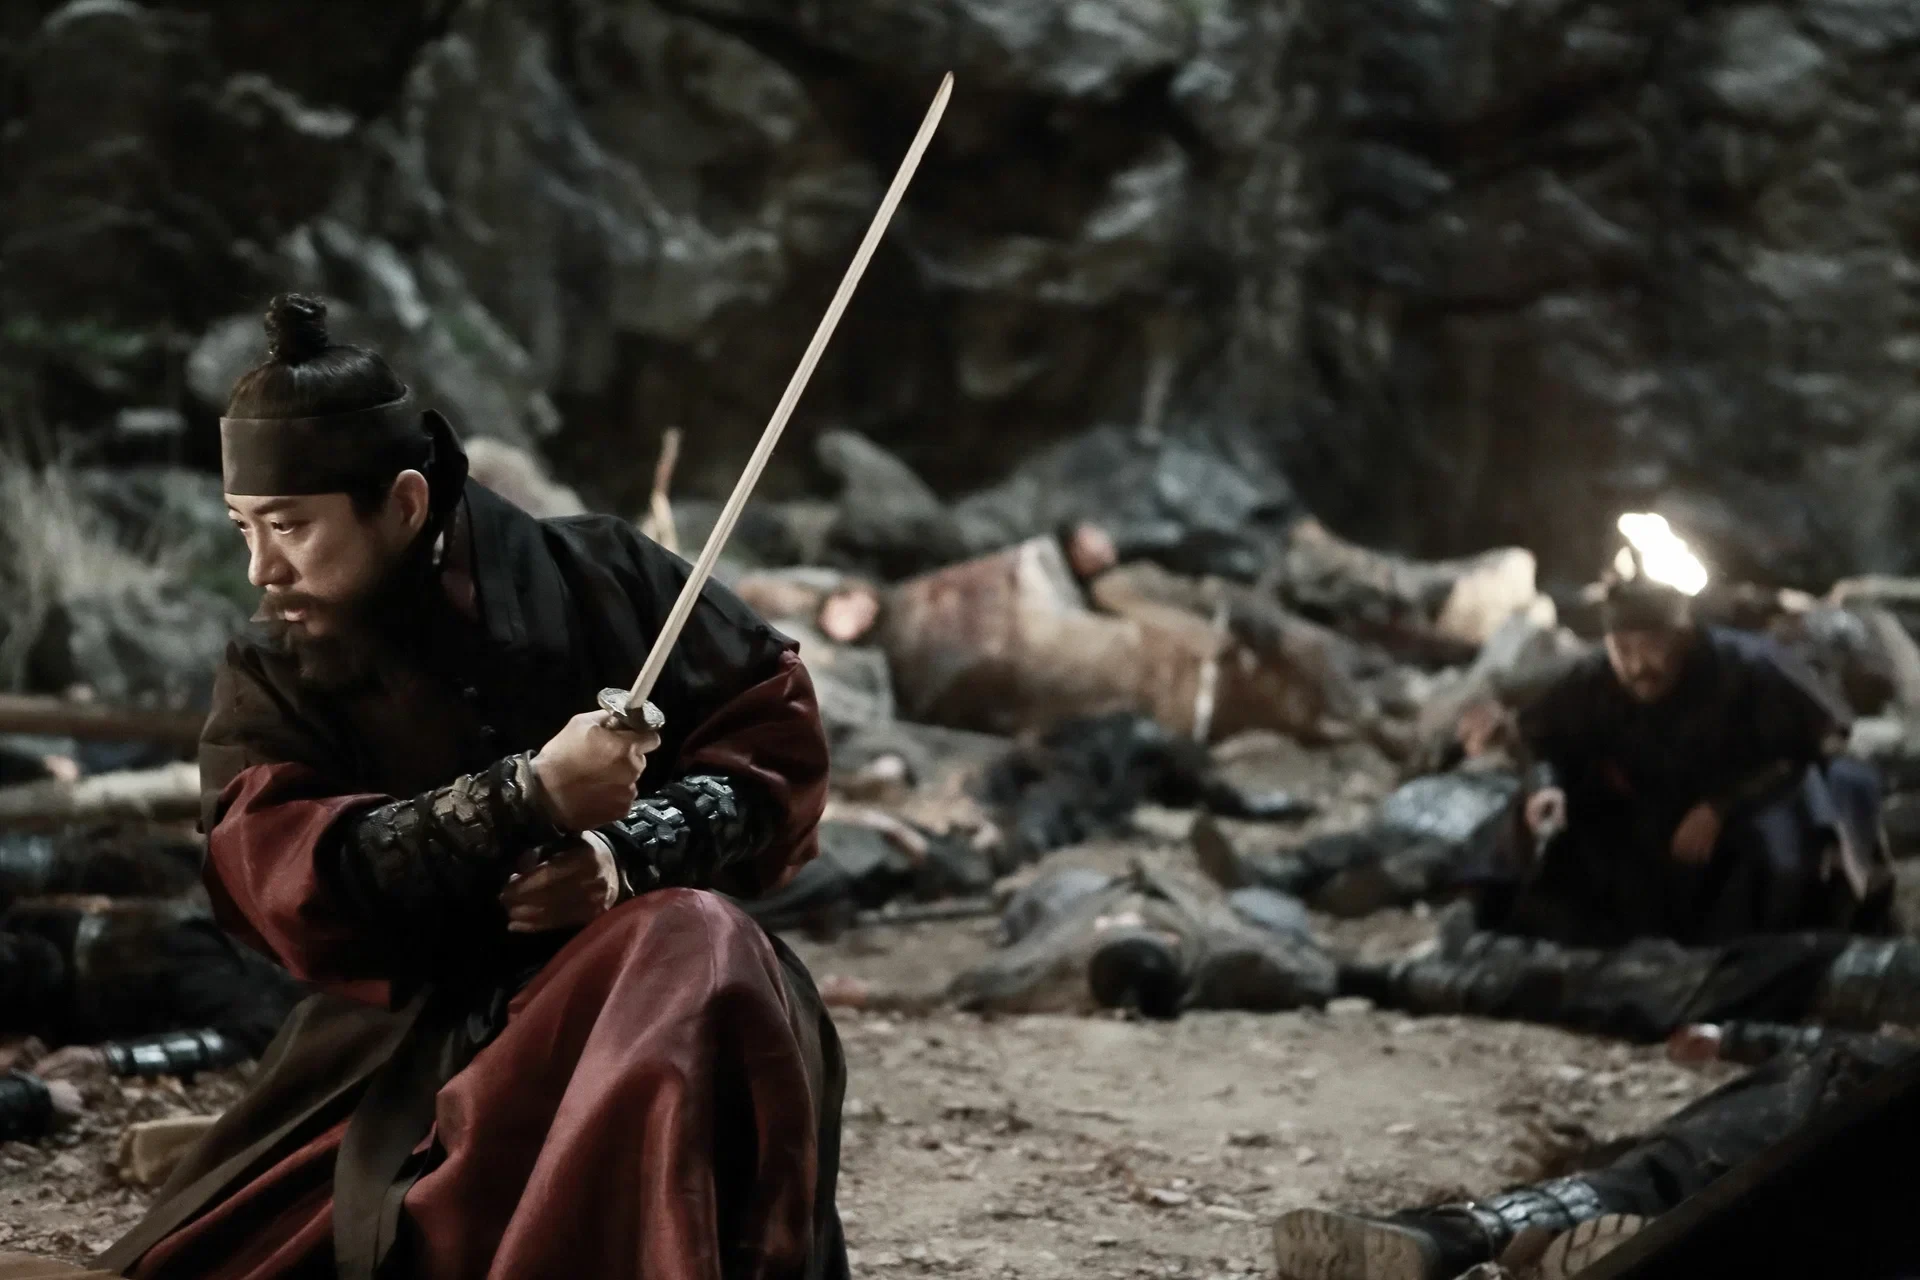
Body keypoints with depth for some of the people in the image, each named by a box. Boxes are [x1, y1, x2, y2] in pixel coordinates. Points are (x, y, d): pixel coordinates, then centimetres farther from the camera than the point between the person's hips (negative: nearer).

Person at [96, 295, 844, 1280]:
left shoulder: (600, 581, 1)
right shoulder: (270, 687, 3)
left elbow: (780, 734, 0)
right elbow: (295, 889, -15)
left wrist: (627, 852, -18)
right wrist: (528, 799, -27)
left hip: (639, 983, -1)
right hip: (414, 1045, 2)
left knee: (701, 955, -35)